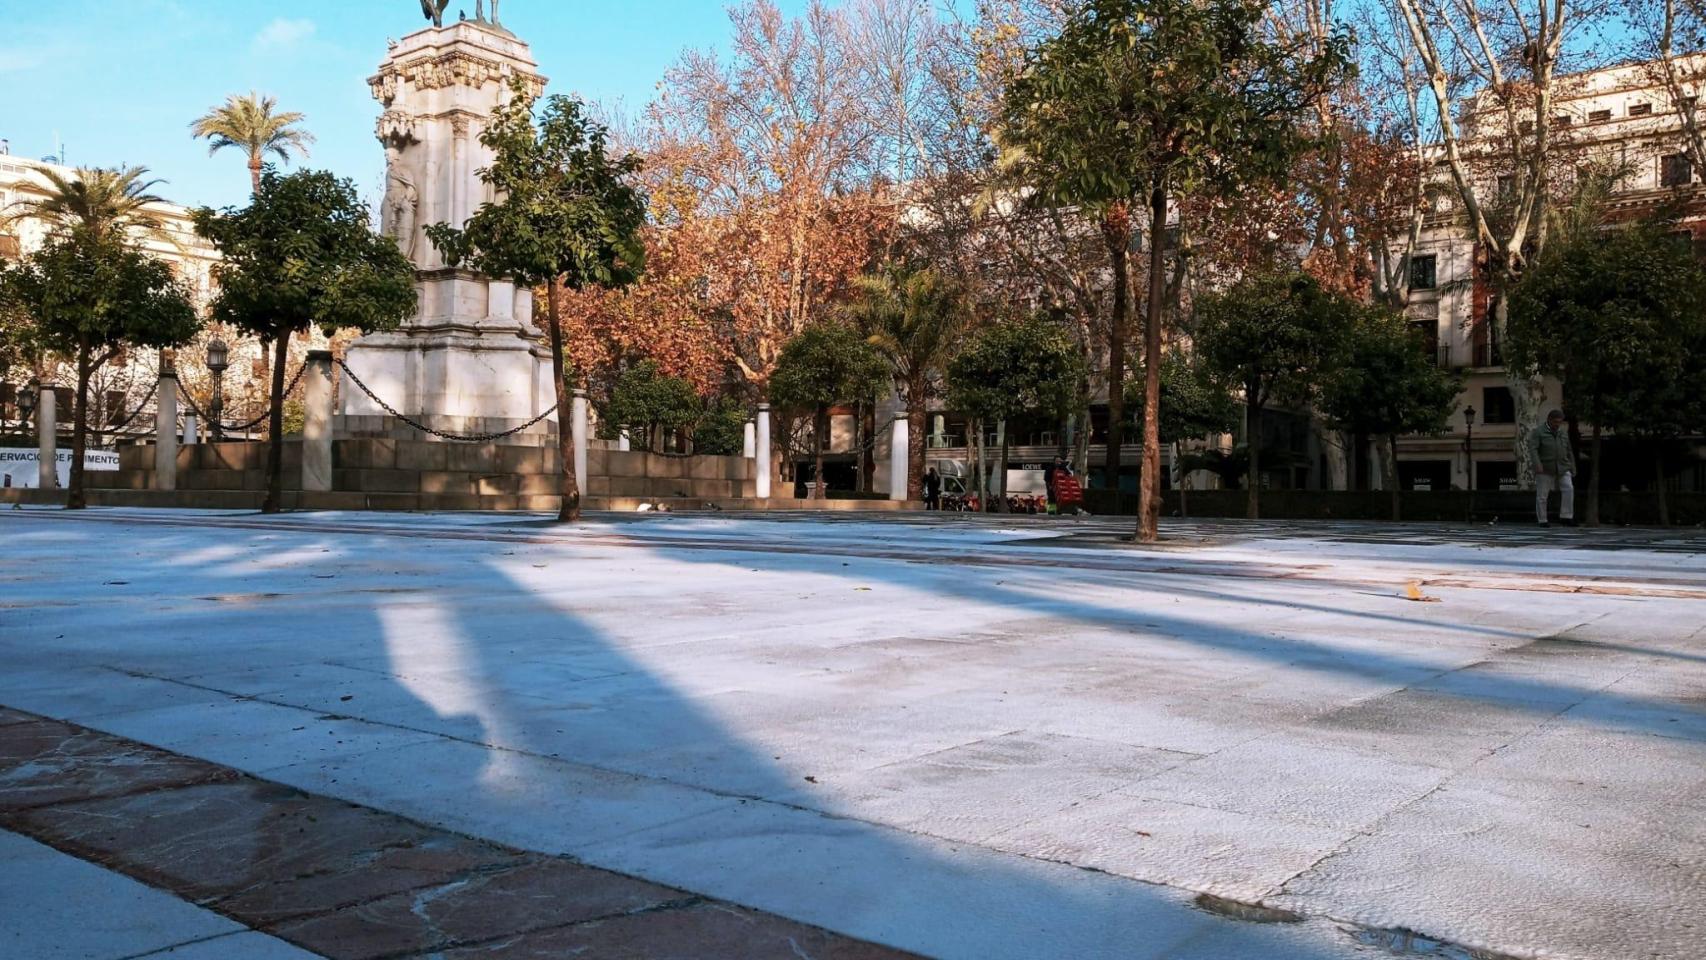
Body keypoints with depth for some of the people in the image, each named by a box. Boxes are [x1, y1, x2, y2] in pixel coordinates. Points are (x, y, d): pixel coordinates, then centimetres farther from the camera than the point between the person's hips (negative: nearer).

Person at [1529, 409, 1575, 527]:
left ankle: (1566, 517, -13)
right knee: (1542, 495, -1)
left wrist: (1573, 469, 13)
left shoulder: (1563, 432, 10)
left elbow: (1568, 452, 15)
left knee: (1568, 489, -16)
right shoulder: (1538, 432, -5)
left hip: (1562, 468, 4)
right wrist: (1537, 464, -30)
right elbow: (1532, 448, -17)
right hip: (1545, 469, -3)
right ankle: (1542, 520, 9)